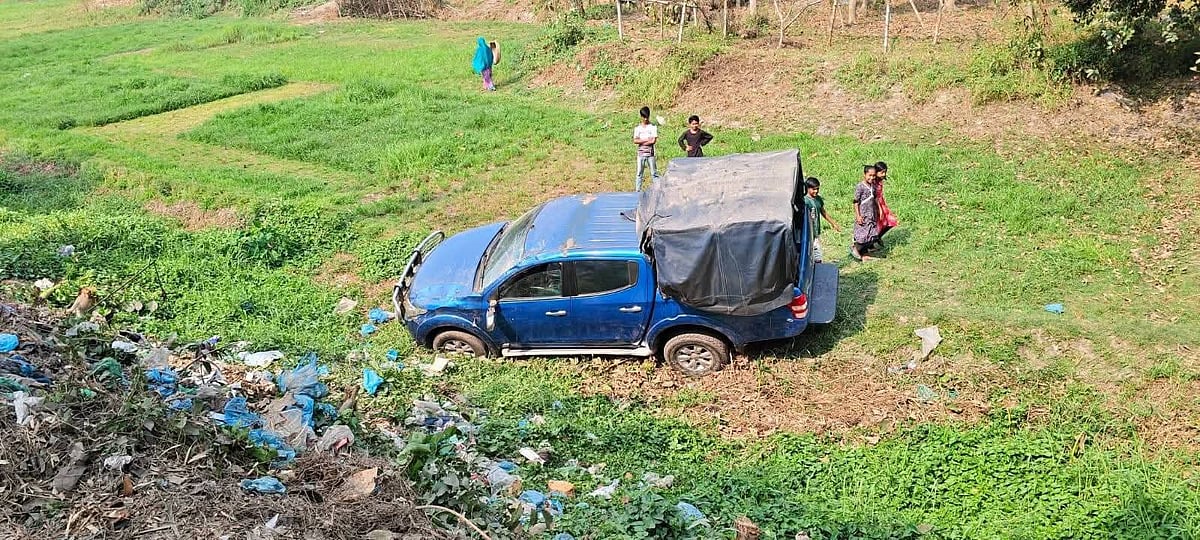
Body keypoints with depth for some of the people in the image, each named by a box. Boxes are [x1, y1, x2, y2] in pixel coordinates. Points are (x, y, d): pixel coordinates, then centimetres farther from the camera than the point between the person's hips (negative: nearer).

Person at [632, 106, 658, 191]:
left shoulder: (653, 127, 0)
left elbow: (653, 140, -9)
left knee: (654, 173, 2)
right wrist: (647, 140, -12)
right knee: (639, 173, 4)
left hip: (650, 153, -2)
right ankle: (637, 191, 7)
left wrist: (641, 141, -7)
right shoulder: (638, 128, 6)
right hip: (640, 154, 2)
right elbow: (635, 141, -4)